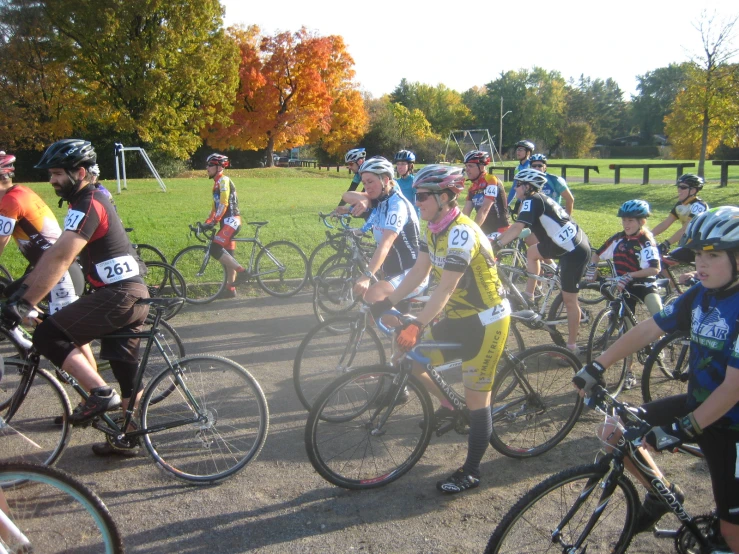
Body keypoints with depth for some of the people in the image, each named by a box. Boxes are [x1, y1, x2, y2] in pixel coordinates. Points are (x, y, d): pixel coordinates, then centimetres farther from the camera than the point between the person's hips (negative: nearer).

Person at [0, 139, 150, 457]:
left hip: (119, 295, -10)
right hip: (131, 294, 10)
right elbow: (53, 254, 19)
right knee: (126, 371, 16)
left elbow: (60, 258, -25)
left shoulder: (88, 205, -14)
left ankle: (100, 393, -7)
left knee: (48, 336, -10)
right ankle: (130, 438, 27)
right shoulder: (88, 201, 18)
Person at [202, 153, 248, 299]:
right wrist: (207, 222, 17)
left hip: (231, 221, -10)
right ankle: (230, 289, 14)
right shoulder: (217, 183, 21)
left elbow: (223, 204, -21)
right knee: (227, 255, 10)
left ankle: (241, 271, -14)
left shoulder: (224, 181, -9)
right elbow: (215, 207, 24)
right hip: (227, 223, 10)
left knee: (215, 249, -20)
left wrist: (213, 221, -25)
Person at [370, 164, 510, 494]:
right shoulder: (434, 229, 2)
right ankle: (449, 406, 26)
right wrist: (385, 304, 0)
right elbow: (418, 273, 4)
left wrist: (416, 325, -38)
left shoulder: (461, 233, -25)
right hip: (459, 317, 9)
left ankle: (471, 473, 17)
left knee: (476, 399, 1)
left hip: (486, 321, -8)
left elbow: (445, 288, -31)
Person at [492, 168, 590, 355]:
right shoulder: (540, 199, 15)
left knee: (569, 299, -1)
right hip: (569, 244, 10)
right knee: (532, 252, 22)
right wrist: (498, 238, 16)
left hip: (575, 252, -10)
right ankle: (529, 296, 24)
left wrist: (496, 244, -28)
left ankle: (572, 346, 9)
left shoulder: (531, 200, -12)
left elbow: (517, 228, -26)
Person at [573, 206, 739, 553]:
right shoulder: (700, 295, -2)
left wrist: (682, 429, -28)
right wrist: (597, 366, -6)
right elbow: (648, 329, 0)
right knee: (616, 431, -1)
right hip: (696, 404, 7)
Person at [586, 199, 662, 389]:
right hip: (624, 287, 4)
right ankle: (629, 373, 17)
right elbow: (597, 254, 11)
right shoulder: (618, 238, 0)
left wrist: (629, 275, -35)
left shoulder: (646, 241, -13)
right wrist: (591, 270, -6)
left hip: (644, 284, -4)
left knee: (659, 314, -34)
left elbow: (655, 268, -26)